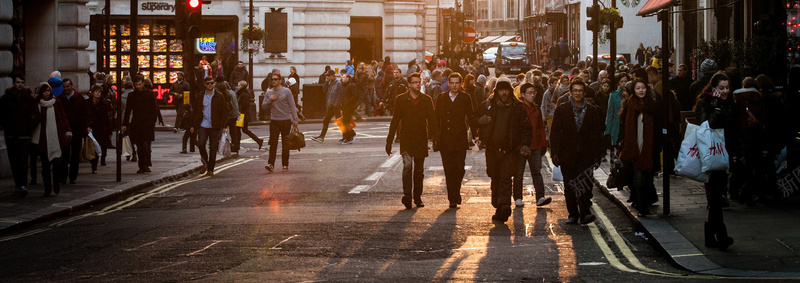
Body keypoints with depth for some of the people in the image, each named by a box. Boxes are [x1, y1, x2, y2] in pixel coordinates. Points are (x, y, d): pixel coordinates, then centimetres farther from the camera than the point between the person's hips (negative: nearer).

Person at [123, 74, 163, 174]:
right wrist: (124, 124, 6)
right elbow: (128, 110, 11)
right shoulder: (131, 95, 10)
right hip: (136, 124, 2)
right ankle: (142, 166, 8)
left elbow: (155, 108, 6)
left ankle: (146, 165, -9)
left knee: (146, 145, -13)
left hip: (148, 124, -2)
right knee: (139, 146, 3)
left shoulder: (150, 94, 5)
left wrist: (153, 121, -2)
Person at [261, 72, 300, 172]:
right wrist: (271, 99, -9)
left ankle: (285, 165, 13)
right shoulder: (269, 93, 9)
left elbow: (292, 106, -2)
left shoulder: (286, 91, -1)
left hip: (286, 121, -2)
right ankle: (271, 164, -14)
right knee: (273, 143, -8)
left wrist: (295, 119, -8)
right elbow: (263, 106, 8)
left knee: (285, 144, 5)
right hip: (274, 121, 2)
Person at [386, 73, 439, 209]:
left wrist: (436, 139, 0)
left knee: (419, 170, 8)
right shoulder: (401, 99, 2)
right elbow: (395, 121, 4)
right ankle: (407, 195, -22)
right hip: (406, 140, -2)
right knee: (407, 165, -19)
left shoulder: (426, 100, 6)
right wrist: (389, 141, 2)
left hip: (421, 140, 2)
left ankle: (417, 197, 18)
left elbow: (432, 121, 8)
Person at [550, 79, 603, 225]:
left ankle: (584, 213, -18)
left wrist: (597, 155, 4)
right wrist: (555, 153, -4)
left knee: (585, 183, -15)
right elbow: (555, 132, 4)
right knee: (569, 185, 6)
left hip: (586, 154, -1)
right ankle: (573, 214, 15)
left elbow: (597, 134, 10)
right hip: (567, 154, 1)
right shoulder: (562, 109, 5)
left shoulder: (592, 110, 8)